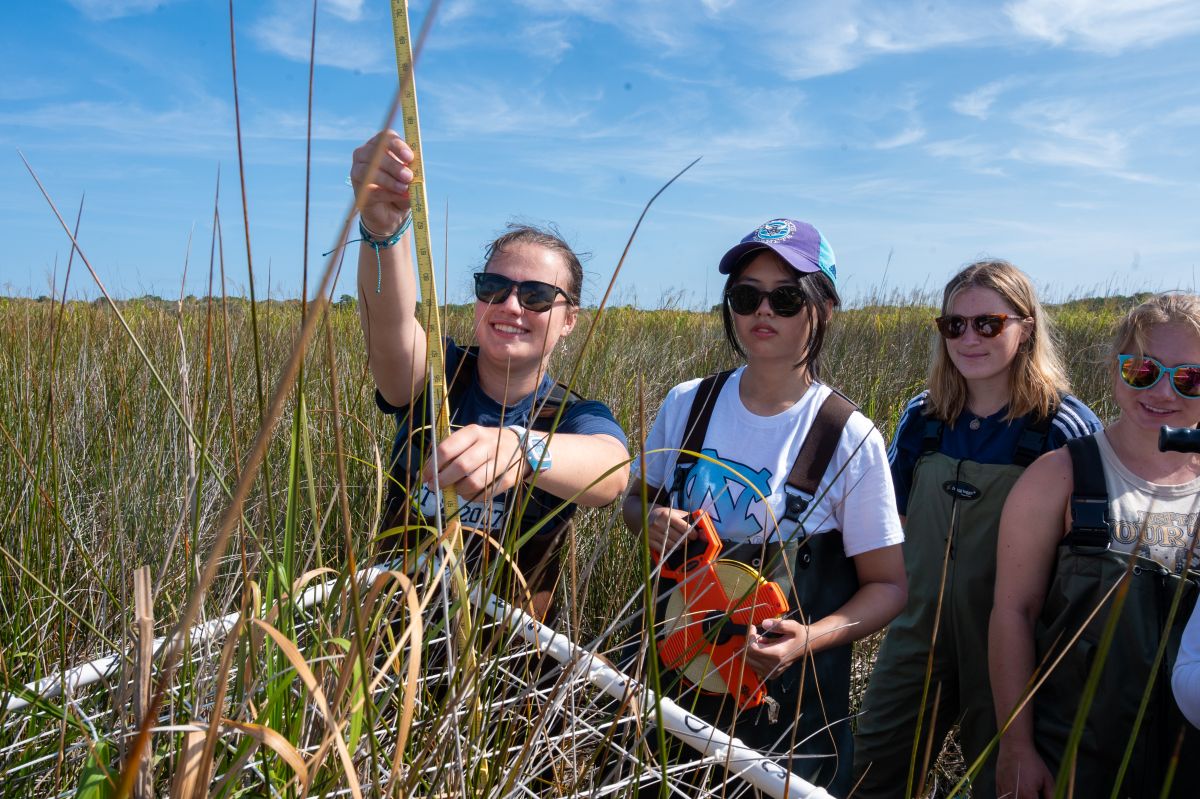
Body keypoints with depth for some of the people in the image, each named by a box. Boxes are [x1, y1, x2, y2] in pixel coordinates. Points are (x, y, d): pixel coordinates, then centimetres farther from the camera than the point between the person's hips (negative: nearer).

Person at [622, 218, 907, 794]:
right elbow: (636, 498, 11)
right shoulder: (686, 403, -5)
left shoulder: (852, 440, -14)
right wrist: (650, 520, -13)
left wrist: (810, 639, -24)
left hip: (790, 694, -3)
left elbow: (887, 584, -7)